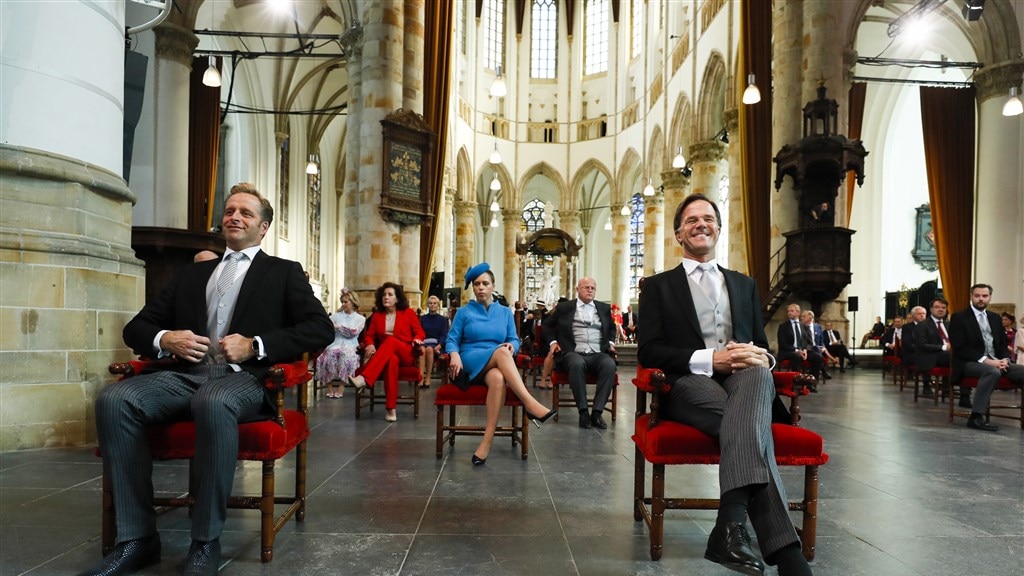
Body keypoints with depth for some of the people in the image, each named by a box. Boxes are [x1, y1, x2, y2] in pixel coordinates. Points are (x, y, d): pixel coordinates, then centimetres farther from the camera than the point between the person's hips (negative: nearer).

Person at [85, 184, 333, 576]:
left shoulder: (284, 272, 14)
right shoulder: (192, 274, 26)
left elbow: (320, 329, -1)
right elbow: (136, 327, 23)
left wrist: (255, 345, -12)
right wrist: (165, 339, -2)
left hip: (246, 377, -4)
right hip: (187, 374, 5)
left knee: (213, 404, -38)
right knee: (113, 400, -23)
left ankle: (205, 543, -23)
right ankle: (138, 538, -15)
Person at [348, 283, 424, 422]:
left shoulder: (408, 313, 7)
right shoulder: (377, 315, 13)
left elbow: (420, 332, 7)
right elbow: (369, 335, 9)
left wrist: (417, 340, -16)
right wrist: (370, 344, -14)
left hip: (407, 354, -1)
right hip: (386, 355, 1)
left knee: (390, 341, -36)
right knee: (392, 359, -40)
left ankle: (363, 379, -52)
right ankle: (391, 408, -44)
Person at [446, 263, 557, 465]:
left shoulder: (505, 312, 19)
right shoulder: (464, 312, 13)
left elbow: (514, 340, 13)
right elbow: (452, 340, 6)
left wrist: (512, 345, -12)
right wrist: (454, 354, -17)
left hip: (499, 365, 2)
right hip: (471, 364, -2)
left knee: (498, 379, -39)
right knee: (501, 352, -37)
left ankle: (487, 441, -46)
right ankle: (531, 404, -49)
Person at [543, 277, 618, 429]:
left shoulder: (604, 308, 20)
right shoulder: (564, 307, 13)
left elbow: (612, 327, 36)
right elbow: (547, 324, 23)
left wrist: (610, 343, 19)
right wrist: (552, 341, 9)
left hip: (598, 354, 3)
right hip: (574, 353, -2)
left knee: (610, 365, -33)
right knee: (577, 364, -39)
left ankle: (597, 412, -31)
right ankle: (583, 411, -31)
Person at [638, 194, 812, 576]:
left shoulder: (744, 284, 26)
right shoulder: (658, 286, 14)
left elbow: (761, 345, 21)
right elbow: (649, 350, 0)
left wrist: (761, 358, -7)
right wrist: (708, 358, -16)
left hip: (743, 380, 3)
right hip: (690, 385, -2)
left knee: (759, 375, -38)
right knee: (748, 420, -37)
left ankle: (732, 524, -48)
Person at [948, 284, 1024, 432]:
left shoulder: (995, 317, 19)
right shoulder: (959, 317, -1)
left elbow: (1003, 344, 18)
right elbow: (959, 347, -11)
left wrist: (1004, 359, -5)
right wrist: (985, 360, -20)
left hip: (995, 361, 6)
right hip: (970, 363, -6)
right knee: (992, 371, -36)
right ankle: (976, 417, -34)